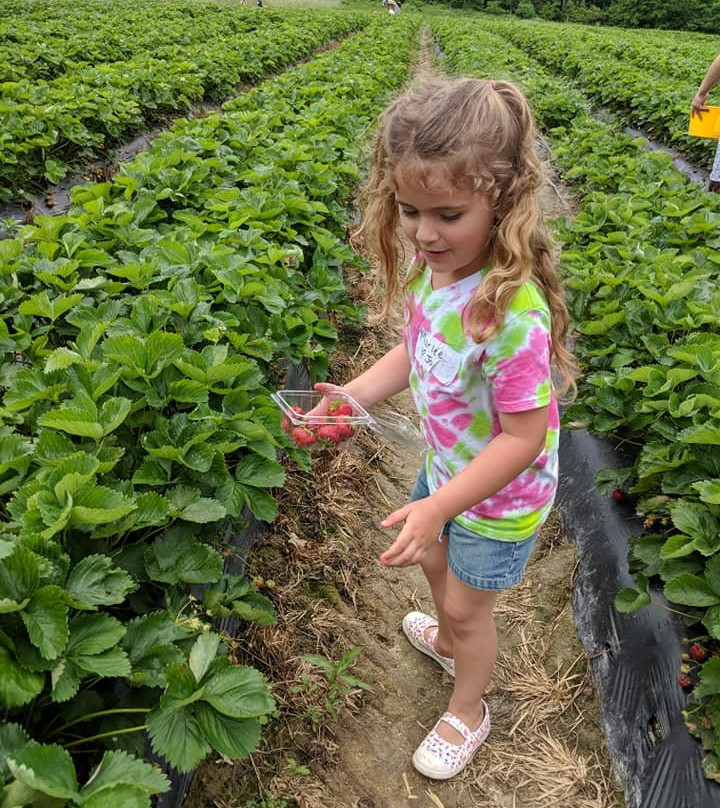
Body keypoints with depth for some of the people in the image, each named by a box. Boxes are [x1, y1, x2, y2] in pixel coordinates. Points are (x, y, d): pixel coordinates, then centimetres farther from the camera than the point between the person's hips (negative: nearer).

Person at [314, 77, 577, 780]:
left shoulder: (512, 313, -38)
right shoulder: (430, 269, -13)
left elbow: (522, 438, -30)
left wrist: (440, 507, -29)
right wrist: (350, 396, -11)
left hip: (499, 497, -7)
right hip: (447, 467, 8)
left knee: (467, 606, 15)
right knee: (433, 561, 30)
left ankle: (467, 711, 48)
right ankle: (449, 641, 65)